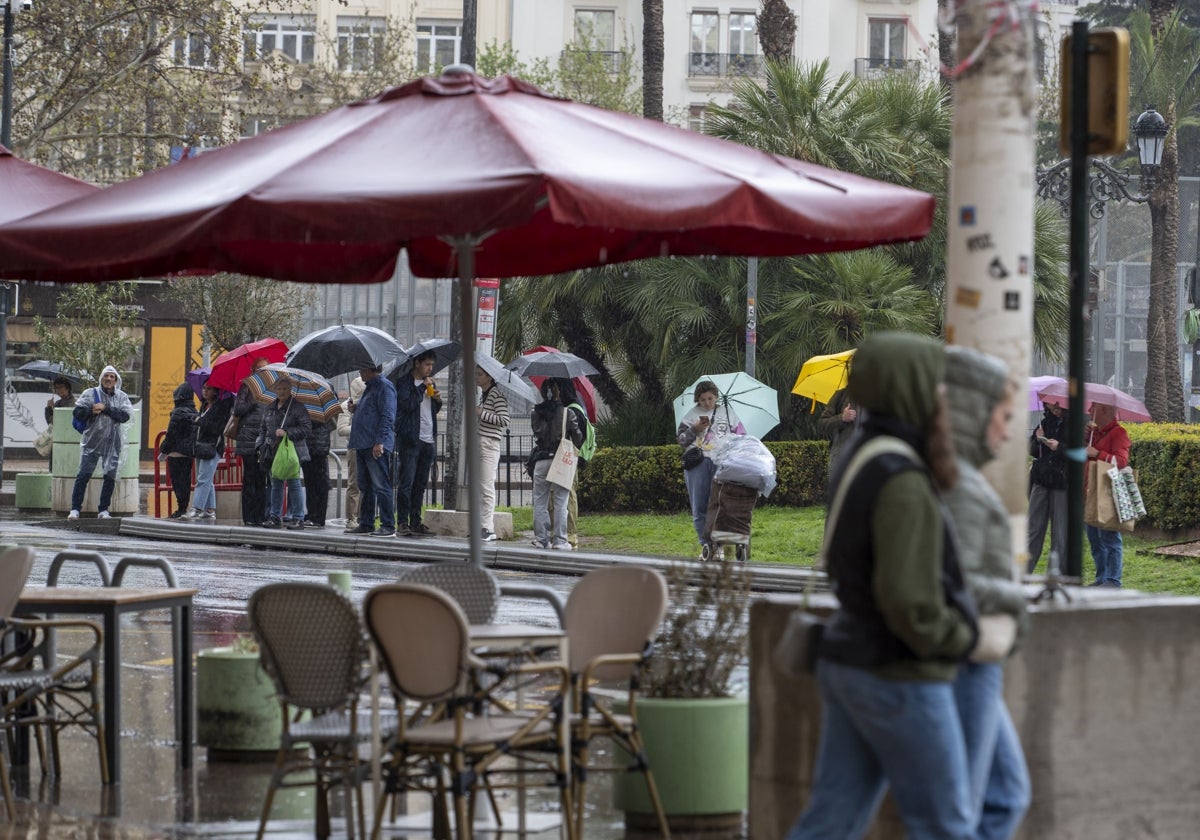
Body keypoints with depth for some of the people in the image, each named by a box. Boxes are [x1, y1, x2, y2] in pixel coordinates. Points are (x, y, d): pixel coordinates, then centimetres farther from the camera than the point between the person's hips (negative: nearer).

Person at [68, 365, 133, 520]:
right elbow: (77, 413, -3)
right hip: (92, 442, -2)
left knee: (110, 476, 5)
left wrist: (105, 408, -17)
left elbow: (125, 415, -11)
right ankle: (75, 509, -4)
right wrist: (91, 410, -19)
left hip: (113, 443, 2)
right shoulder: (90, 394, 2)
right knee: (83, 475, -7)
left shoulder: (121, 397, 5)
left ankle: (103, 510, 17)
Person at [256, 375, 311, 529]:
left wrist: (287, 433, -19)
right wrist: (260, 445, 8)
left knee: (293, 483, -6)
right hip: (273, 452, 6)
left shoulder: (297, 407, -4)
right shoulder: (270, 408, 14)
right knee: (276, 484, 10)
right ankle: (275, 516, 16)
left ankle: (297, 517, -3)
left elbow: (306, 428, -10)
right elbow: (263, 429, 22)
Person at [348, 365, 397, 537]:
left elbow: (387, 417, -18)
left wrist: (380, 441, -24)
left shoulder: (384, 387, -10)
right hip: (363, 445, 10)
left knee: (381, 487, -10)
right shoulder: (369, 387, 21)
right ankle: (365, 524, 18)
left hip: (377, 446, -10)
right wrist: (356, 409, 12)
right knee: (365, 487, 12)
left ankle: (388, 526, -10)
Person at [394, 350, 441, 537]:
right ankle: (402, 523, -8)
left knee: (420, 485, 9)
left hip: (428, 441, 7)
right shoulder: (405, 383, -4)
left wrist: (437, 400, 6)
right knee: (406, 483, -8)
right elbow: (408, 404, -20)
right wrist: (423, 388, -12)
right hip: (410, 439, -7)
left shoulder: (429, 384, 19)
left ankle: (415, 522, 12)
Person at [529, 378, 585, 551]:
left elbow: (536, 433, 9)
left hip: (540, 461, 2)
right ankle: (560, 541, 1)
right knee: (560, 504, 2)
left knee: (540, 502, 9)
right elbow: (577, 437, 0)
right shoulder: (568, 413, -7)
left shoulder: (537, 413, 1)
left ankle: (541, 539, 7)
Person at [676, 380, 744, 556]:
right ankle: (705, 544, 4)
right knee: (699, 506, 0)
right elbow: (680, 439, 9)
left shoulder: (727, 412, 12)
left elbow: (741, 436, 16)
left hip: (722, 462, -1)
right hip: (698, 461, 1)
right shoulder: (693, 414, 11)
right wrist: (695, 429, -6)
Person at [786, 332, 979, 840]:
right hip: (900, 680, -9)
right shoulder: (901, 483, -23)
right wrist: (959, 639, -8)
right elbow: (908, 605, -28)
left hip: (854, 667, 9)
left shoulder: (861, 456, 8)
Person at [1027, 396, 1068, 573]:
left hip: (1062, 484, -5)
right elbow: (1032, 451, 18)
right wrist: (1038, 440, -3)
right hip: (1041, 480, 5)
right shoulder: (1046, 422, 12)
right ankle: (1024, 572, 7)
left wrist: (1060, 447, -20)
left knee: (1060, 532, 0)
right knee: (1034, 528, 5)